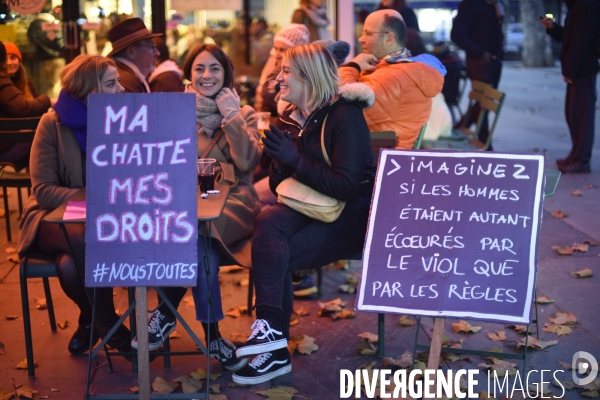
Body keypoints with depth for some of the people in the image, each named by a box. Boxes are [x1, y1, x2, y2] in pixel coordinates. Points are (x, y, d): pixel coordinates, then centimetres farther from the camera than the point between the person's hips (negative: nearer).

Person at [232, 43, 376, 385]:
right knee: (268, 222, -26)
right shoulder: (290, 119, 9)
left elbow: (347, 186, -21)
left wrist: (294, 159, -22)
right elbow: (279, 183, 12)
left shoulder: (344, 114, -12)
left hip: (348, 216, -6)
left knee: (272, 255, -26)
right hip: (308, 210, 6)